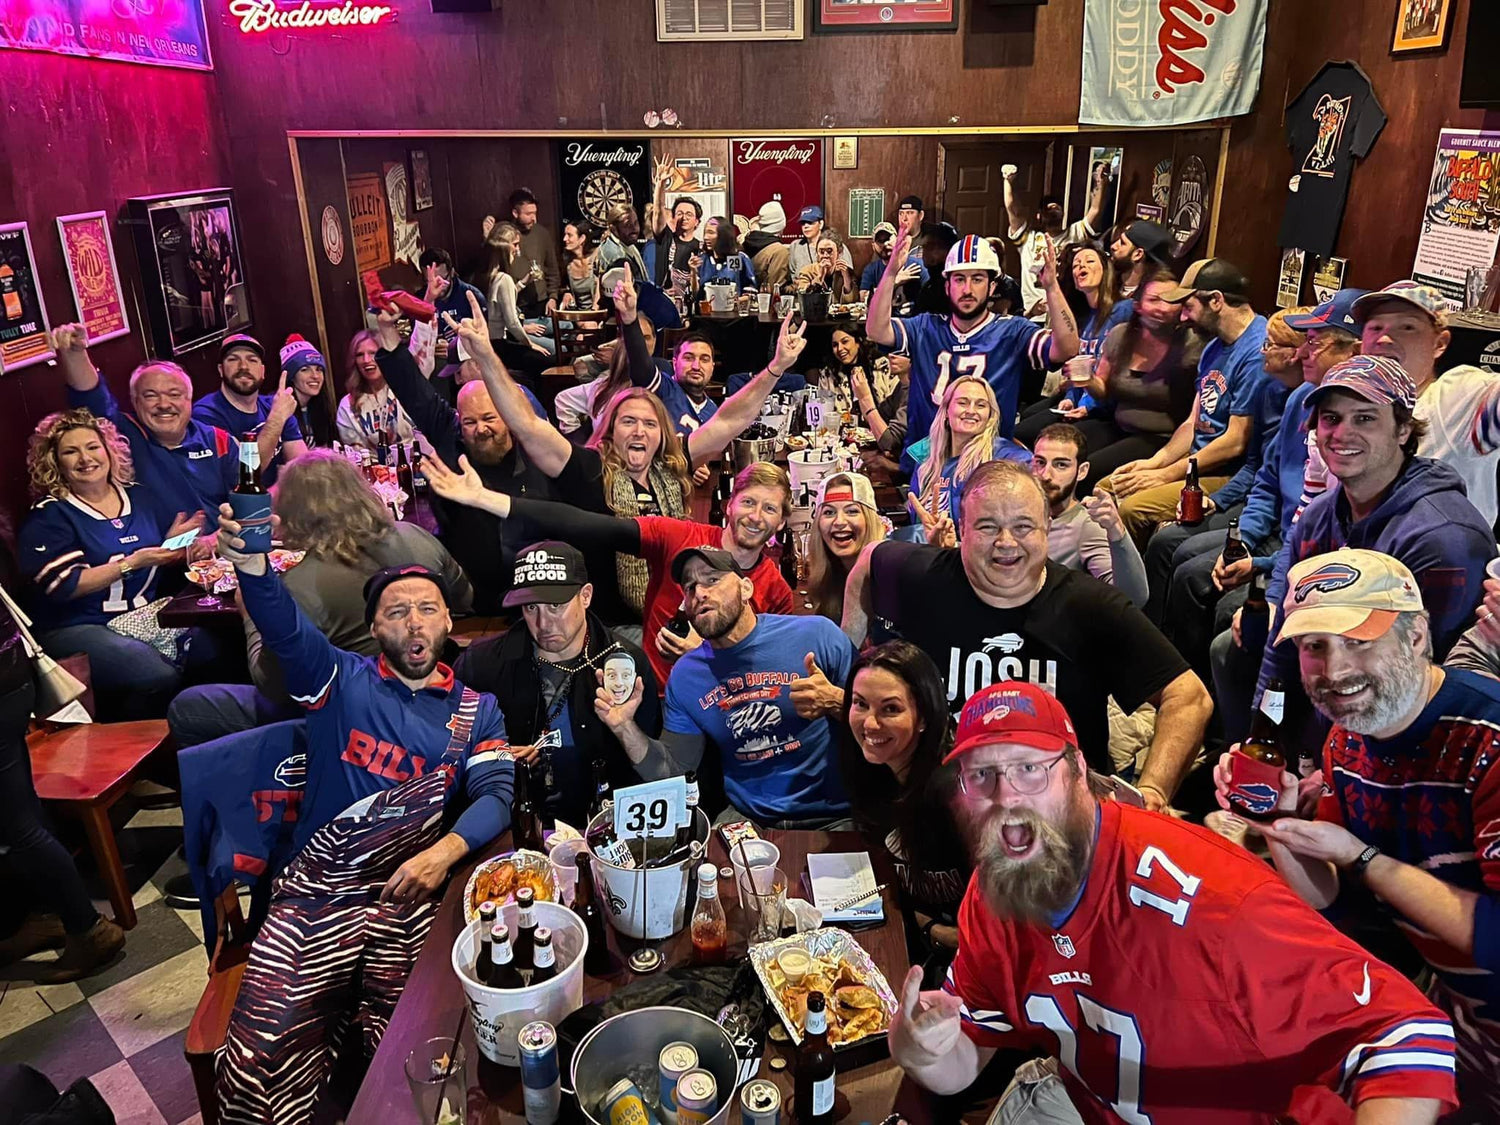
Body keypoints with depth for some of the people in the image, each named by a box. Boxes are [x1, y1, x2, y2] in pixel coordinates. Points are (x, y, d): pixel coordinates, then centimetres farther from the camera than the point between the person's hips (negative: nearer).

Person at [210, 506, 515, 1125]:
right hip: (317, 886, 0)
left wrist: (447, 850, -21)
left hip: (410, 891, 0)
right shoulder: (342, 682, 10)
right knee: (261, 1051, -19)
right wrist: (252, 562, -31)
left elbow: (496, 794, 0)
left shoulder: (475, 712, 13)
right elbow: (287, 630, -10)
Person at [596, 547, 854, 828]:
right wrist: (625, 726, -8)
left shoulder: (816, 634, -9)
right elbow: (673, 775, 7)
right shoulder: (685, 675, 5)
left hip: (835, 816, -3)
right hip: (748, 819, 3)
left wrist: (835, 702, -24)